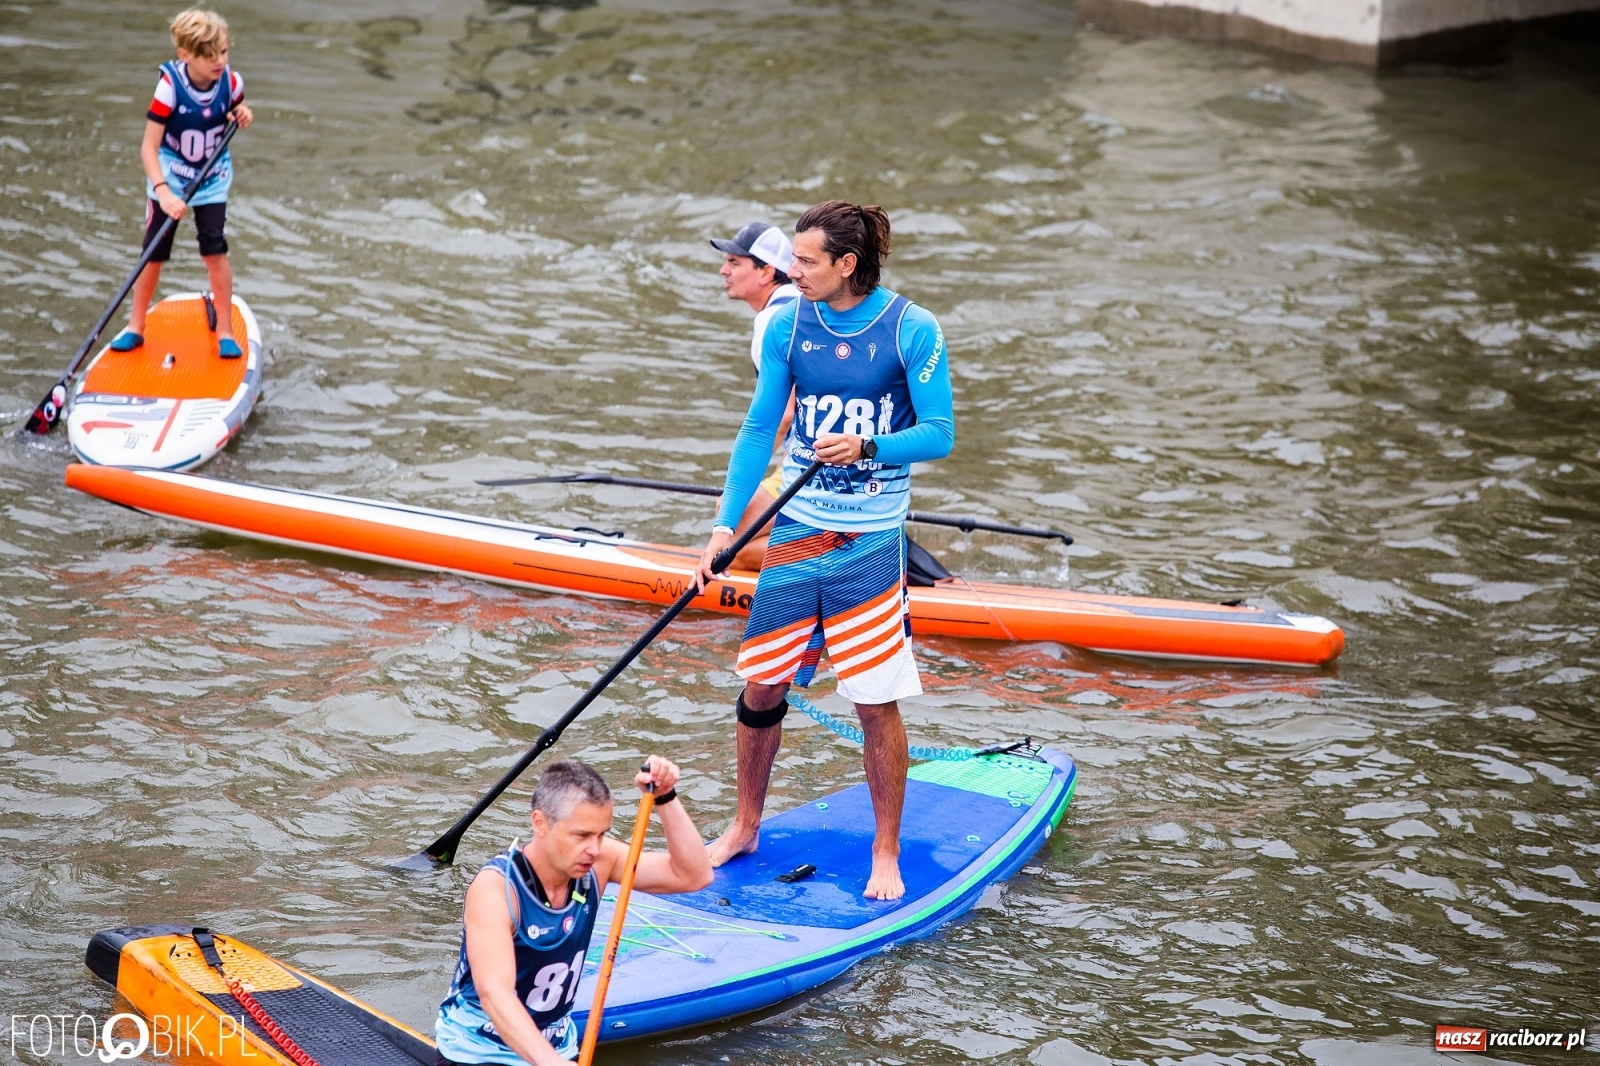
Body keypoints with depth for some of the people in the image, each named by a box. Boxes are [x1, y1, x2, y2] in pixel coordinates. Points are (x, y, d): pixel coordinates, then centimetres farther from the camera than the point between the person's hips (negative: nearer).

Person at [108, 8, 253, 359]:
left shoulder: (231, 82, -15)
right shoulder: (170, 86, -26)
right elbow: (149, 146, -27)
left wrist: (242, 115, -13)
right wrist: (163, 191, -39)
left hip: (212, 180, 2)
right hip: (169, 180, -2)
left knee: (215, 252, -7)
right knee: (153, 254, 5)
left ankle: (225, 331, 5)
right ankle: (135, 327, 20)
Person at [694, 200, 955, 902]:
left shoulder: (910, 330, -10)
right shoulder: (788, 326, 1)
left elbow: (939, 434, -9)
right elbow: (758, 430, 4)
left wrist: (866, 447, -26)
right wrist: (725, 526, -2)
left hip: (869, 542, -3)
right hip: (796, 530, 4)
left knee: (876, 702, -1)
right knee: (762, 687, 9)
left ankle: (886, 854, 13)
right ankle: (745, 829, 28)